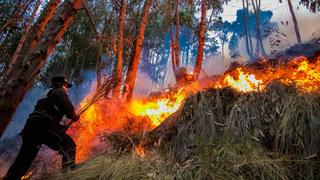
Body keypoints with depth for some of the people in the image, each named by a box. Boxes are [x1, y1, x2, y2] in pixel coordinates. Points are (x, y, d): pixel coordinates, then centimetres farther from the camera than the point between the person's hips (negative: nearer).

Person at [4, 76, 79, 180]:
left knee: (23, 161, 13)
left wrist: (61, 127, 33)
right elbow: (70, 110, -4)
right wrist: (74, 117, 17)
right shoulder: (59, 92, 8)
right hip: (44, 126, -9)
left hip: (31, 125, 9)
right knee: (69, 147, -6)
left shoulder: (46, 94, 35)